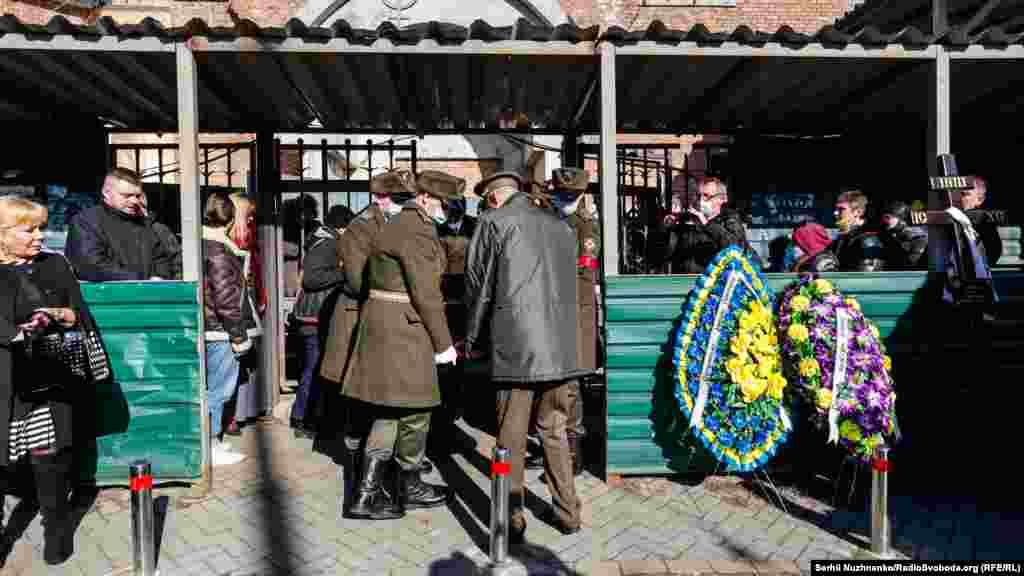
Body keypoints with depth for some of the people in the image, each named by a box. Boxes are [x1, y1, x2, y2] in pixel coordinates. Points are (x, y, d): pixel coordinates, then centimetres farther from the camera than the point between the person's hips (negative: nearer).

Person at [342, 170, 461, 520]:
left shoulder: (401, 225, 17)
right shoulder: (417, 231, -15)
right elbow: (426, 293, -19)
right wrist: (443, 343, -12)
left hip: (384, 323, 10)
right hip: (404, 328, -10)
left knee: (390, 411, 12)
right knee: (414, 411, 4)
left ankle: (367, 493, 14)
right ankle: (409, 488, 21)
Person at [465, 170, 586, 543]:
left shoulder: (493, 222, 0)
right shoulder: (561, 226, 16)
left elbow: (478, 285, 2)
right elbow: (568, 285, 17)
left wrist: (472, 339, 13)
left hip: (515, 346, -5)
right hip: (560, 347, 5)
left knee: (512, 438, 5)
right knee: (555, 432, 18)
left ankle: (512, 522, 12)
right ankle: (567, 512, 25)